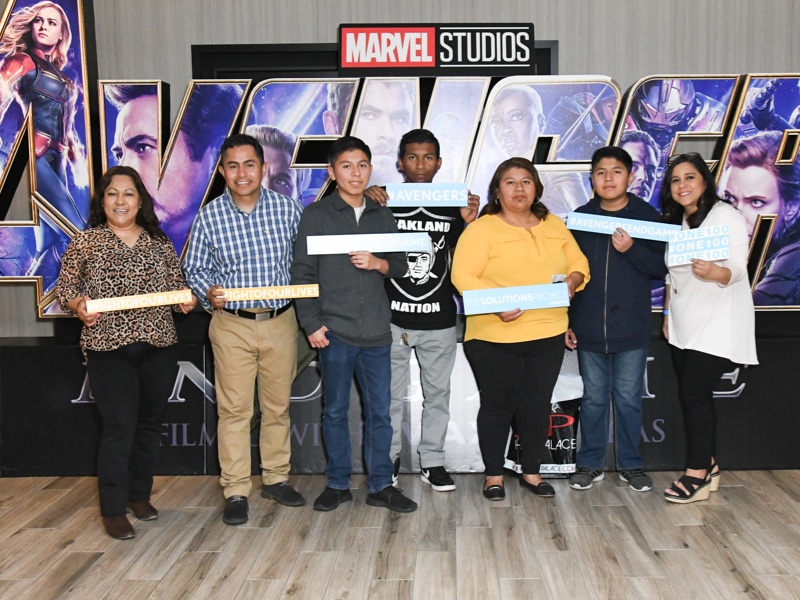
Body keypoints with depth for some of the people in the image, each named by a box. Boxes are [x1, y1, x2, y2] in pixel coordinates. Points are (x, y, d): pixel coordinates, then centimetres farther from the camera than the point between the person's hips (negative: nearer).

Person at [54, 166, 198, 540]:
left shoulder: (159, 241, 9)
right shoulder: (85, 242, 1)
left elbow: (177, 282, 15)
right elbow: (64, 288, 2)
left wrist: (187, 298, -6)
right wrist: (77, 305, -19)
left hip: (158, 346, 4)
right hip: (109, 348, -4)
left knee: (149, 424, 12)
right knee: (120, 427, -7)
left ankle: (139, 494, 29)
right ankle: (113, 509, 5)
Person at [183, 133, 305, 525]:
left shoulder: (288, 209, -2)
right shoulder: (209, 216, -3)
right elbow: (194, 269, 4)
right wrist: (208, 292, -14)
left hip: (281, 321, 2)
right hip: (232, 325, -1)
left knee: (278, 405, 12)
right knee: (234, 409, 2)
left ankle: (275, 478, 29)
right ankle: (235, 491, 13)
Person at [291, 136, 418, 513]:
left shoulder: (382, 216, 11)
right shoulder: (316, 215, 0)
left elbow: (401, 265, 13)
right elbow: (302, 273, -2)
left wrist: (378, 264, -9)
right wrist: (311, 323, -8)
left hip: (377, 331, 3)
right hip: (335, 330, -3)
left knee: (380, 412, 8)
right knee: (335, 410, 8)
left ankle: (380, 485, 19)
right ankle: (338, 484, 22)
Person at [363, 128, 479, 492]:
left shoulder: (452, 204, 6)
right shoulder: (384, 201, -1)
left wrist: (469, 223, -8)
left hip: (439, 319, 2)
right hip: (393, 316, -2)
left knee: (438, 393, 11)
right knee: (391, 394, 6)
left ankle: (432, 461, 25)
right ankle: (389, 458, 24)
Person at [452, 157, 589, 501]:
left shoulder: (555, 226, 12)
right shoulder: (481, 229, -5)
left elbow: (579, 263, 17)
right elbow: (463, 276, -13)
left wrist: (572, 281, -6)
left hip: (548, 335, 5)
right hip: (495, 336, -4)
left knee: (537, 404, 13)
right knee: (498, 405, 7)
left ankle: (531, 472, 29)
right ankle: (494, 475, 23)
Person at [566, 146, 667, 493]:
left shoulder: (647, 216, 0)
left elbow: (661, 267, -4)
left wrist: (632, 250, -20)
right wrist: (565, 321, 4)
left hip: (631, 328, -1)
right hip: (588, 328, 1)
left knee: (629, 398, 9)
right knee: (593, 398, 10)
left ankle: (631, 464, 23)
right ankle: (590, 463, 22)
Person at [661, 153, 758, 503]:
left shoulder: (726, 216, -9)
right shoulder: (674, 221, 13)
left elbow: (738, 267, -18)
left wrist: (714, 272, -39)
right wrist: (667, 312, 15)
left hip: (716, 324, -7)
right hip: (682, 325, 7)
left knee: (694, 394, -10)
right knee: (691, 395, 7)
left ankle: (697, 474, -2)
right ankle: (707, 465, 17)